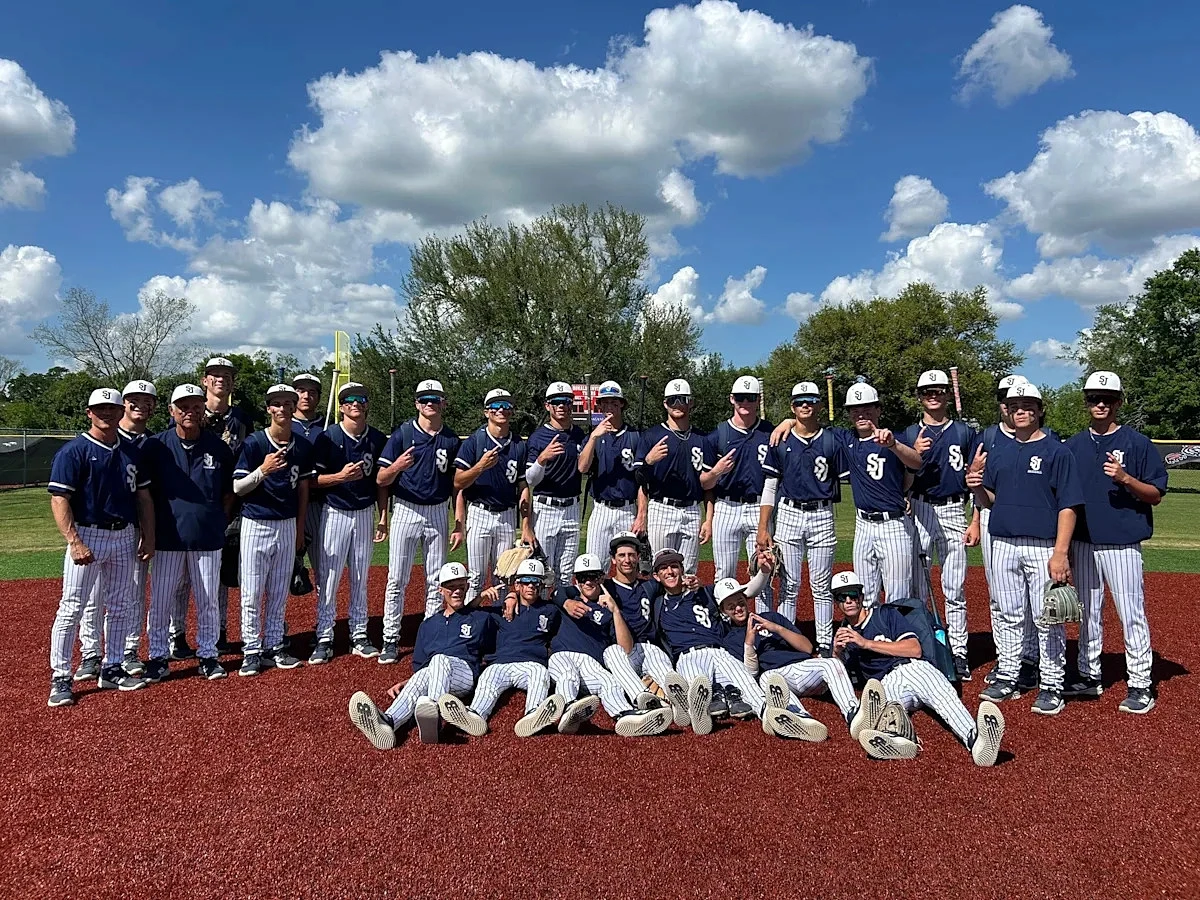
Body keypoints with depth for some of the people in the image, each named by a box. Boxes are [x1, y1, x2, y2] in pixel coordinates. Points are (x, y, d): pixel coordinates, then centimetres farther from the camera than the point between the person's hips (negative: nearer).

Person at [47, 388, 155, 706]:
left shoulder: (132, 452, 10)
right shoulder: (73, 451, -7)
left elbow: (143, 496, 14)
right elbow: (59, 499, -13)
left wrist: (148, 537, 7)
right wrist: (74, 542, -22)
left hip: (125, 536, 6)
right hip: (88, 536, -6)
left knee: (120, 607, 11)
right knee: (71, 607, -4)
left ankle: (112, 669, 23)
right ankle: (59, 677, 5)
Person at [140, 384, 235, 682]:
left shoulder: (219, 447, 2)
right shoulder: (155, 446, -1)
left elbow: (230, 490, 12)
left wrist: (220, 519, 4)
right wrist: (150, 528, 1)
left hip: (208, 537, 1)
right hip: (167, 537, -1)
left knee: (208, 601, 9)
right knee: (160, 601, 6)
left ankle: (208, 655, 21)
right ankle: (159, 657, 20)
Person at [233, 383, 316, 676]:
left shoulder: (303, 446, 3)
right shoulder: (253, 443, -8)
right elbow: (237, 488, -10)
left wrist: (300, 528, 9)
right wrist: (263, 470, -27)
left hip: (287, 525, 4)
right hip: (256, 524, -3)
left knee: (279, 593, 11)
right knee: (251, 593, 0)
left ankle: (274, 647, 21)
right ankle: (251, 651, 11)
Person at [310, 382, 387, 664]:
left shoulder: (378, 439, 3)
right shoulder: (327, 437, -7)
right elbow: (314, 479, -7)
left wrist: (383, 516, 6)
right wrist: (340, 476, -24)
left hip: (365, 513, 3)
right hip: (334, 513, -3)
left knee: (361, 579, 11)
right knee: (329, 579, 0)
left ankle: (359, 637, 20)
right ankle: (324, 640, 9)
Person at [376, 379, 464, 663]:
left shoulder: (451, 440, 5)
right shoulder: (402, 434, -4)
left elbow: (457, 485, 7)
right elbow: (381, 480, -5)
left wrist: (459, 525, 3)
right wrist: (397, 466, -27)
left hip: (438, 512, 3)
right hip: (405, 511, -3)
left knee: (437, 580, 9)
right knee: (397, 579, -1)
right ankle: (391, 640, 9)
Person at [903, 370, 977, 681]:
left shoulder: (964, 432, 7)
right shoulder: (910, 434, 8)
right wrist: (915, 455, -15)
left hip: (953, 512, 0)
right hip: (919, 511, 1)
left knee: (955, 590, 2)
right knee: (917, 588, 5)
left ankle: (958, 652, 9)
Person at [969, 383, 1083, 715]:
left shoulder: (1057, 451, -4)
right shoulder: (999, 452, 12)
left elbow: (1068, 505, -9)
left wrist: (1060, 553, -17)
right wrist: (976, 486, -8)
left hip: (1043, 547, -5)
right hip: (1003, 545, 5)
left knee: (1047, 620, 1)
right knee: (1010, 616, 13)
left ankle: (1052, 685, 11)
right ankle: (1007, 678, 22)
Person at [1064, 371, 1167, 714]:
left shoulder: (1137, 443, -2)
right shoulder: (1073, 446, 10)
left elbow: (1156, 495, -3)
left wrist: (1125, 479, -21)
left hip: (1121, 543, -4)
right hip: (1082, 543, 5)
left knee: (1131, 614, -3)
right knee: (1088, 612, 13)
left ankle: (1139, 686, 6)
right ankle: (1089, 676, 24)